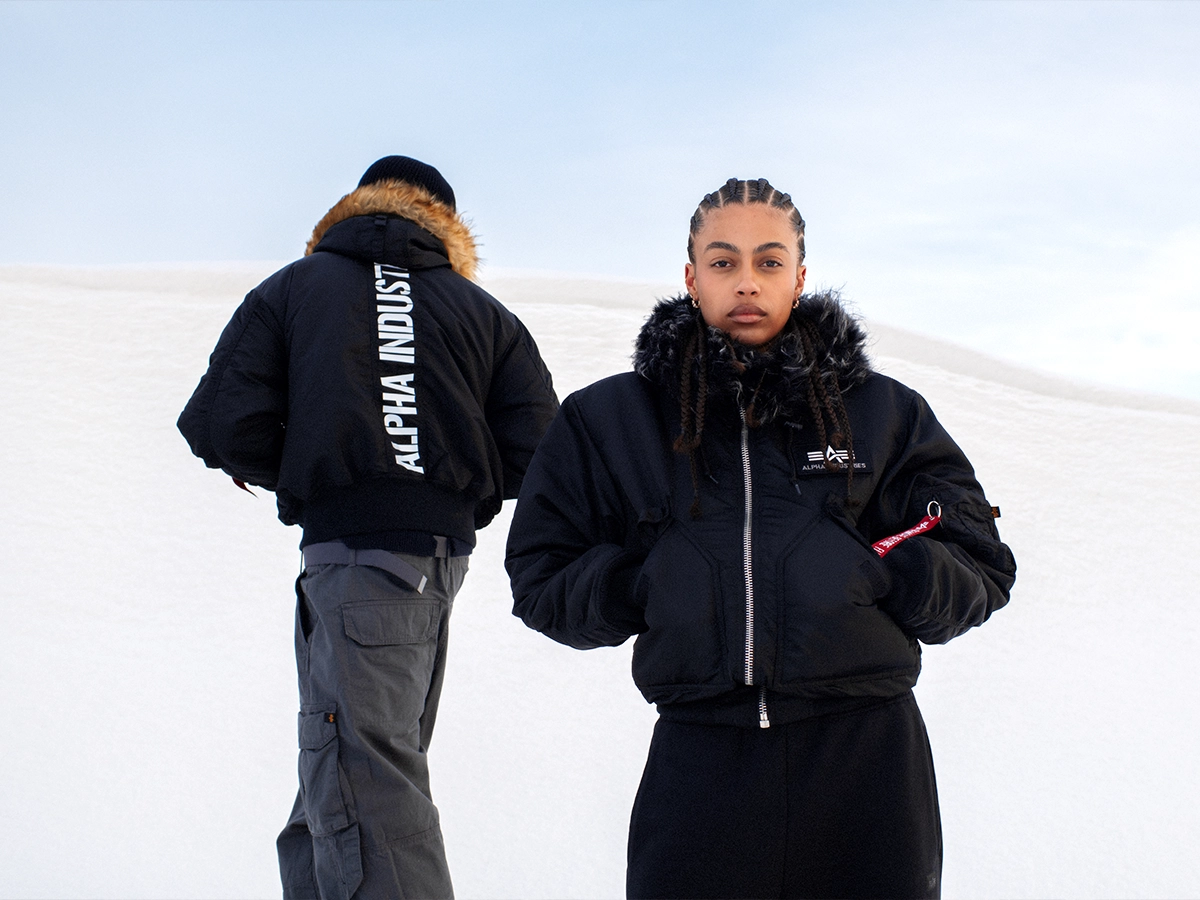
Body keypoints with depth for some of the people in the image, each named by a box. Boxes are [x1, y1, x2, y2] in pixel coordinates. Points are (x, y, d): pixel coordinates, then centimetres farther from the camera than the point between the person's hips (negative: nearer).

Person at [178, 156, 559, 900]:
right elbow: (537, 449, 3)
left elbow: (223, 426, -3)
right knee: (379, 757, 17)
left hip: (352, 553, -4)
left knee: (364, 787, -11)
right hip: (444, 550, 5)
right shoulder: (481, 310, 14)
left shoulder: (294, 287, 8)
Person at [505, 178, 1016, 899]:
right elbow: (541, 580, 11)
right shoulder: (609, 420, 9)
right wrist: (647, 581, -6)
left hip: (869, 764, 1)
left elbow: (980, 573, 9)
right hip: (699, 765, 0)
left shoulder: (886, 413, 10)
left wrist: (877, 573, -9)